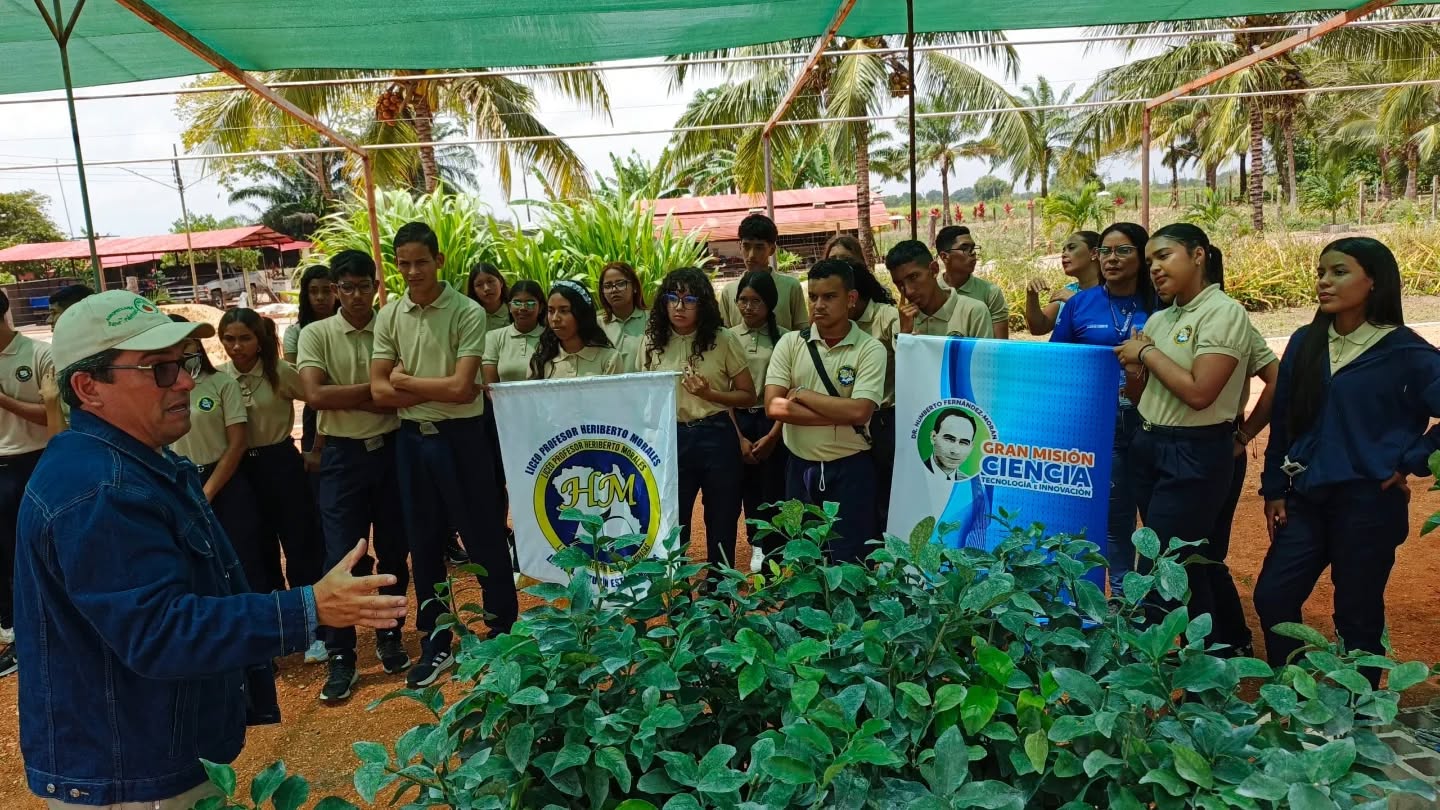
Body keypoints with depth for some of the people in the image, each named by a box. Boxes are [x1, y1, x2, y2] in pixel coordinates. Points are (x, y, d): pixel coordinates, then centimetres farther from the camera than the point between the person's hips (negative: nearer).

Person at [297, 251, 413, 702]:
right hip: (343, 455, -1)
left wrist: (344, 398, -14)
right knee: (343, 558, 1)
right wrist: (376, 388, -14)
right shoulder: (316, 334, -1)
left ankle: (389, 636, 29)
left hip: (391, 449, 2)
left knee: (393, 551, 11)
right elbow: (315, 395, -14)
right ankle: (341, 658, 11)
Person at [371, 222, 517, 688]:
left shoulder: (468, 313, -10)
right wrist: (440, 390, -13)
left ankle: (504, 631, 23)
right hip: (412, 438, 5)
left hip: (460, 436, -4)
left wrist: (405, 380, -8)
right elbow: (380, 392, -4)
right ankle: (436, 644, 26)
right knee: (423, 544, 13)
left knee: (482, 537, 5)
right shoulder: (389, 316, 3)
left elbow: (461, 388, -19)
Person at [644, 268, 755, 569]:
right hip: (670, 439, 2)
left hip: (715, 437, -2)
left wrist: (710, 394, -17)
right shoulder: (653, 342, 2)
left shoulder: (723, 340, -6)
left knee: (721, 525, 10)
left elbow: (748, 395, -2)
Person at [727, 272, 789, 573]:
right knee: (748, 486, 8)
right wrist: (738, 436, -2)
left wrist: (773, 434, -8)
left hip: (773, 421, -2)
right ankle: (757, 545, 22)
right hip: (738, 421, 2)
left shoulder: (784, 338, -3)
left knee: (774, 489, 0)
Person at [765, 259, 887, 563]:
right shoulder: (790, 343, 0)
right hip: (800, 466, 3)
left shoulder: (870, 349, -7)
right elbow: (774, 406, -10)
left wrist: (801, 394, -13)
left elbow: (859, 412, -20)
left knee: (848, 562, 7)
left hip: (850, 468, -3)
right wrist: (839, 414, -16)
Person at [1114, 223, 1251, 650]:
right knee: (1196, 557, 19)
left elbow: (1198, 393, -24)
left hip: (1195, 454, -8)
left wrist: (1147, 353, -13)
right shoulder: (1158, 319, 9)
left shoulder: (1224, 313, -13)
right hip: (1148, 446, 8)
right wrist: (1133, 372, -6)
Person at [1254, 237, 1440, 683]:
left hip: (1368, 503, -4)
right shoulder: (1305, 343, 4)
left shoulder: (1404, 351, -9)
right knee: (1272, 599, 6)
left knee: (1358, 617, 8)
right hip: (1306, 500, 5)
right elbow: (1282, 420, 6)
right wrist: (1275, 490, 6)